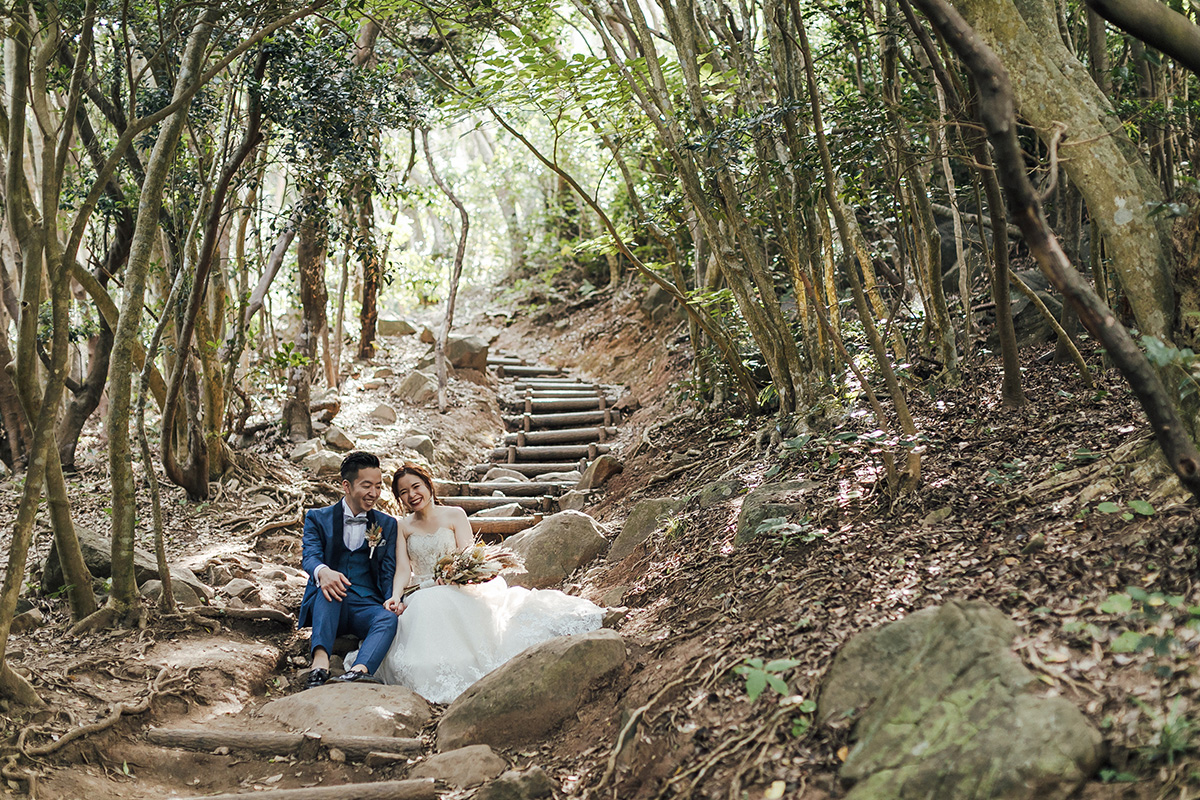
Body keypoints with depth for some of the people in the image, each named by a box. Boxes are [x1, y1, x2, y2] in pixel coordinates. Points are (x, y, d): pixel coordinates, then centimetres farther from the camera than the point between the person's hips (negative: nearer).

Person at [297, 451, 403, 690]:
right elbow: (310, 556, -9)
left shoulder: (387, 524, 15)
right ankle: (320, 663, -53)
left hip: (367, 606, 1)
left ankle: (358, 671, -60)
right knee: (331, 584, -35)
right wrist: (322, 571, -35)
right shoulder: (318, 518, 9)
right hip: (327, 606, -1)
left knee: (389, 618, -32)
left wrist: (394, 599, -15)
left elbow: (389, 572, 8)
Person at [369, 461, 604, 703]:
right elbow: (403, 570, 3)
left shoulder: (454, 515, 7)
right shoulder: (403, 527, 12)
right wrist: (396, 596, -20)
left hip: (456, 590, -1)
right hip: (421, 596, 1)